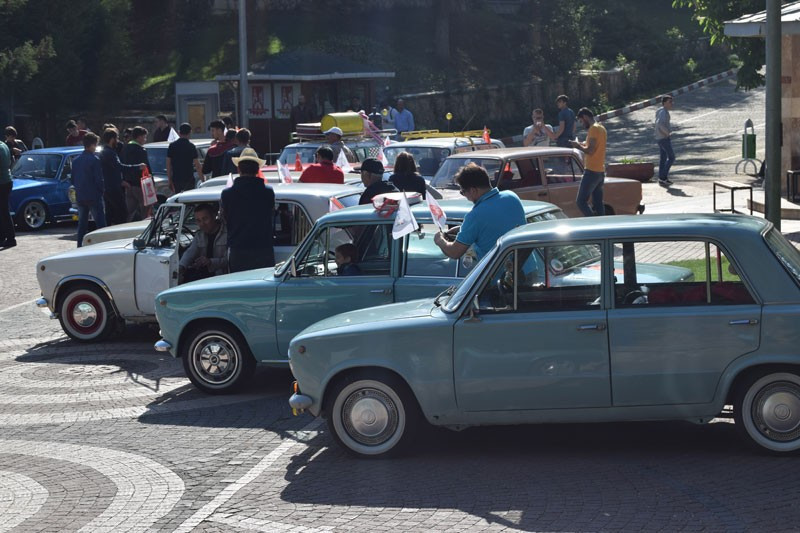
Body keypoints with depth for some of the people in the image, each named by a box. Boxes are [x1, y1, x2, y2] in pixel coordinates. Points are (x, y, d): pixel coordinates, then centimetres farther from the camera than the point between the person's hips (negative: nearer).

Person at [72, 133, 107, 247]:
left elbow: (73, 180, 13)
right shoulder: (94, 160, -13)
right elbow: (99, 180, -14)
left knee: (82, 223, 12)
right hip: (93, 197, -7)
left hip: (80, 197, 7)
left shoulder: (76, 160, 8)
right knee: (100, 223, -4)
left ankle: (80, 246, 12)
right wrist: (102, 190, 2)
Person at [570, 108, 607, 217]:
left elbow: (590, 150, -20)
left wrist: (578, 146, -5)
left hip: (591, 171, -10)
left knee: (581, 201, -9)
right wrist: (583, 144, 14)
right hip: (601, 171, 10)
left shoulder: (593, 128, -13)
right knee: (598, 203, 9)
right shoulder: (601, 128, 17)